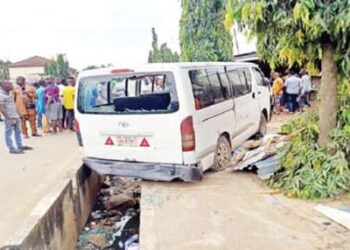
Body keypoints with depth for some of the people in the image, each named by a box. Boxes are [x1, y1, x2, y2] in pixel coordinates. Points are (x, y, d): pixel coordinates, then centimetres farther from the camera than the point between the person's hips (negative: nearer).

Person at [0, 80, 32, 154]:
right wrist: (8, 118, -20)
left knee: (18, 132, 16)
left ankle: (20, 146, 26)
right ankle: (11, 149, 4)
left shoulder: (8, 94, 14)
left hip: (16, 116, 10)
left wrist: (17, 115, 16)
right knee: (8, 133, 0)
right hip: (10, 118, -10)